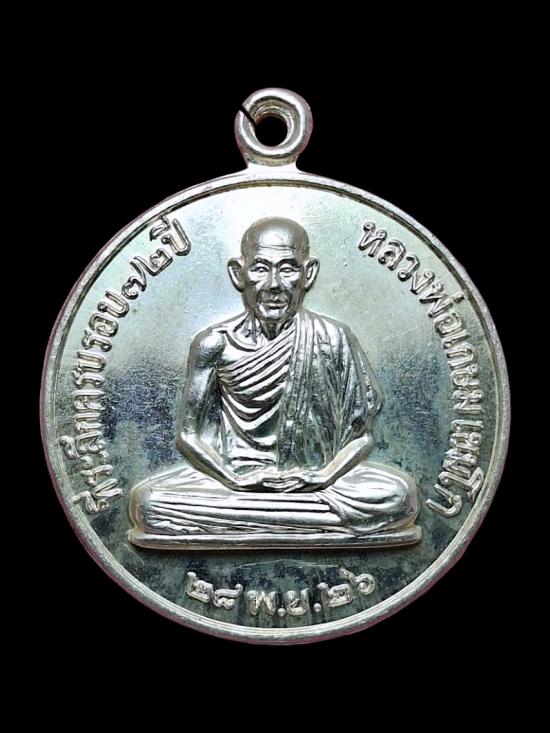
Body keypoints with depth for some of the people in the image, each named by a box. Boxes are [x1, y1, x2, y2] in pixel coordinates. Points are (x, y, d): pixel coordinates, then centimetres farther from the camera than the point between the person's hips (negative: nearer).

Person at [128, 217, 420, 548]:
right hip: (235, 474, 1)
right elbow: (190, 434, -1)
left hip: (315, 478, 0)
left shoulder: (333, 340, -4)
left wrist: (324, 477, -19)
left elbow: (361, 434, -2)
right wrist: (235, 479, -16)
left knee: (399, 495, -26)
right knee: (146, 501, -24)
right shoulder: (215, 344, -3)